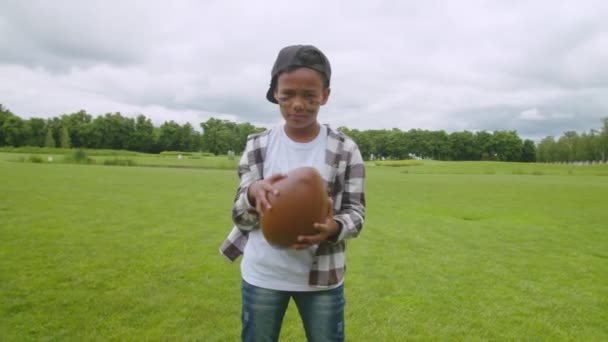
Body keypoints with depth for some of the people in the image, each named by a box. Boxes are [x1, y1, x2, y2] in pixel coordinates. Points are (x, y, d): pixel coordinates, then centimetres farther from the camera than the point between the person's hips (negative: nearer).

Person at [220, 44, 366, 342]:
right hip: (262, 275, 1)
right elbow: (239, 216, -3)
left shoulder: (345, 149, -7)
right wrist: (253, 194, -27)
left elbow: (356, 212, -4)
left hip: (321, 276, 0)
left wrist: (334, 227, -27)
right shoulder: (258, 146, -4)